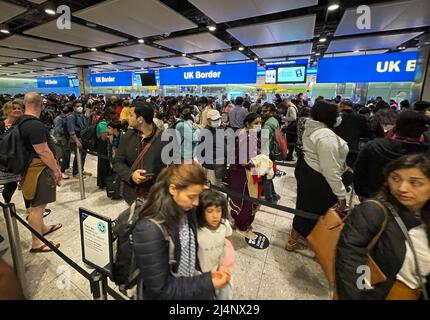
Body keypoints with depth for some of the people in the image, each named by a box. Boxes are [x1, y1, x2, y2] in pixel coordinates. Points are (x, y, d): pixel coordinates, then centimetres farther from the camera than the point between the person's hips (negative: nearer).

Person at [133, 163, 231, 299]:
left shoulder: (187, 211, -12)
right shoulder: (149, 230, -31)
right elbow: (161, 290, -22)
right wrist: (208, 284, -24)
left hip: (193, 285, 5)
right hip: (168, 294, -4)